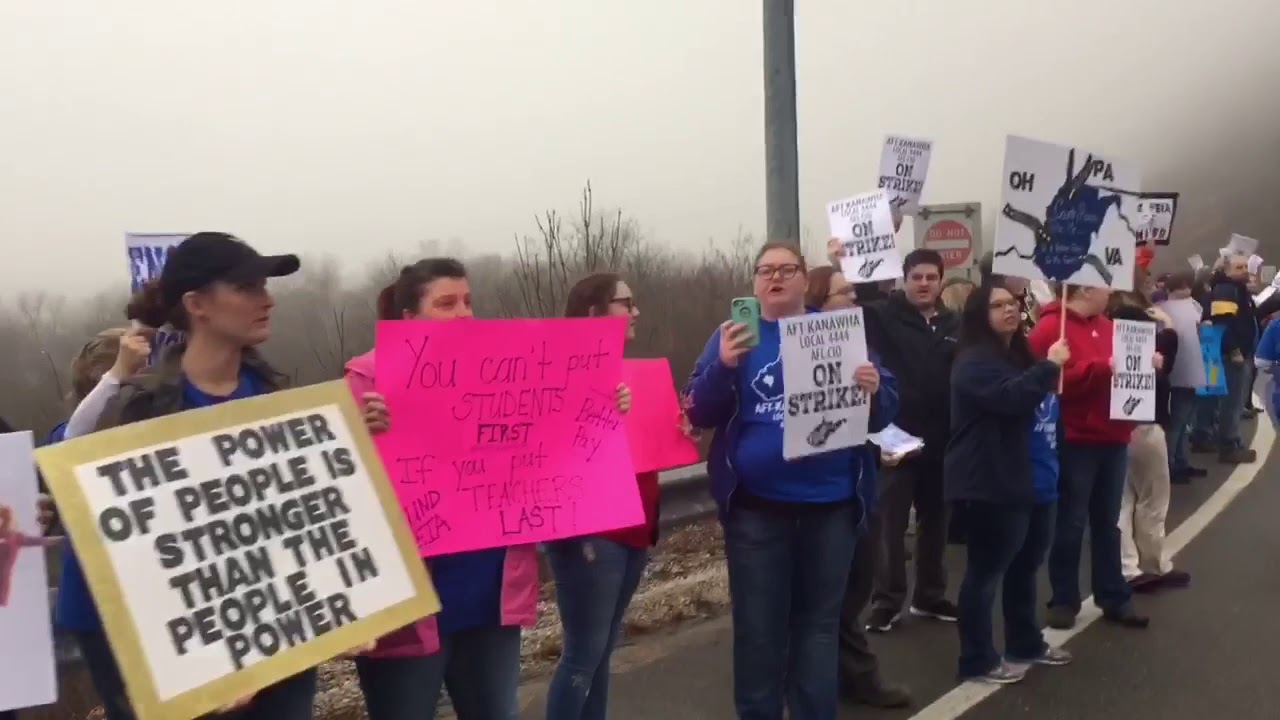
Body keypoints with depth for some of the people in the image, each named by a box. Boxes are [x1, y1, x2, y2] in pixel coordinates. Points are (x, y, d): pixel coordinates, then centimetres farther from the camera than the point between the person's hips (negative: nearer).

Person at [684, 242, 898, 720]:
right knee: (758, 628, 7)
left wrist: (873, 390, -19)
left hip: (830, 505, 1)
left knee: (819, 622, 14)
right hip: (756, 509, -1)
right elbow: (699, 413, -4)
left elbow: (887, 408, 3)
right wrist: (723, 366, -21)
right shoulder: (733, 336, 3)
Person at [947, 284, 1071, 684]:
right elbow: (1010, 398, -31)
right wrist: (1050, 365, -23)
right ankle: (978, 661, 6)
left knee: (1025, 567, 19)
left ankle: (1026, 644, 34)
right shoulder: (975, 362, -14)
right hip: (990, 486, -10)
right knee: (986, 570, -3)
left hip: (1030, 482, 10)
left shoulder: (1019, 355, 18)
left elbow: (1039, 405, 30)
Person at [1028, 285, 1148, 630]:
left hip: (1112, 438, 7)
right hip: (1074, 442, -7)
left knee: (1107, 523, 14)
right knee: (1071, 523, 1)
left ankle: (1115, 598, 22)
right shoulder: (1051, 327, -10)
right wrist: (1102, 368, -23)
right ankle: (1064, 600, 12)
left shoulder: (1105, 325, 15)